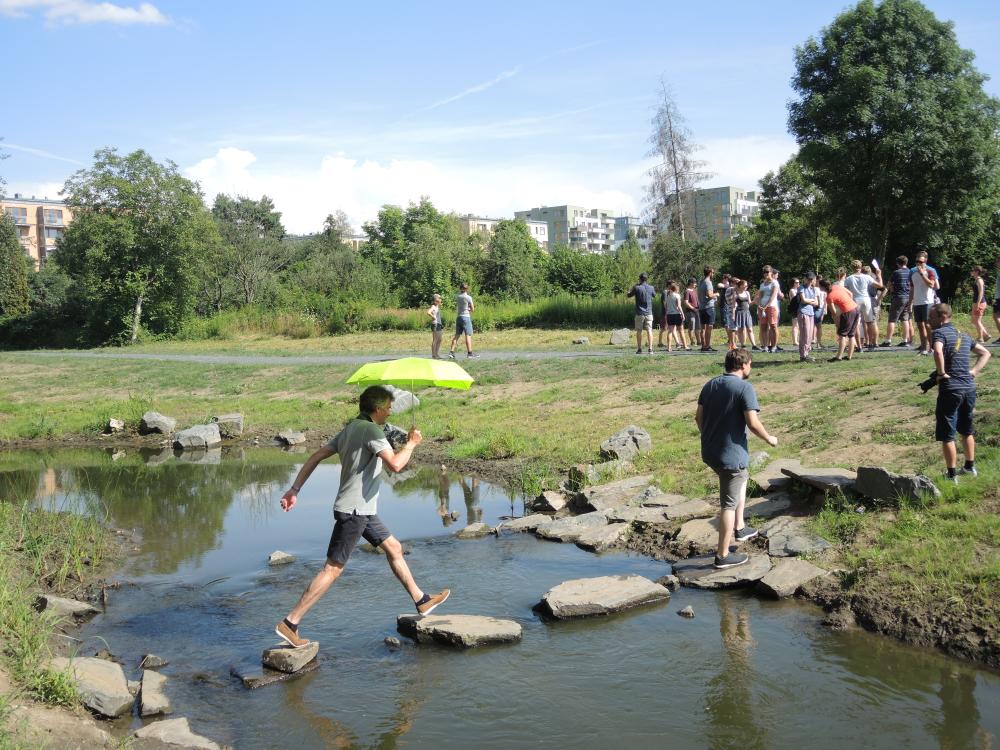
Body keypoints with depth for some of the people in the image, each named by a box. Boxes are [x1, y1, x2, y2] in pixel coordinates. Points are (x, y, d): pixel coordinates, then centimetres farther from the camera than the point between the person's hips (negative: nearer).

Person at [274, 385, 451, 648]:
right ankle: (289, 624, -6)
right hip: (353, 510, -10)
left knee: (393, 548, 19)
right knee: (333, 568, -8)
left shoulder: (349, 429, 12)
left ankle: (421, 600, 32)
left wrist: (294, 490, 9)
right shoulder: (371, 430, -16)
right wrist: (411, 443, -9)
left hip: (362, 510, 10)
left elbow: (316, 457, 10)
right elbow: (395, 464, -27)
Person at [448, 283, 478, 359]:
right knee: (468, 335, -4)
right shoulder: (468, 297, -9)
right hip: (466, 317, -6)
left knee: (457, 335, 9)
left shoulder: (457, 297, 7)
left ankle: (451, 352, 4)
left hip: (458, 317, 6)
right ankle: (469, 353, -6)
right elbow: (472, 309, -3)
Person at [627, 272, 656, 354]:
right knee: (649, 330, 0)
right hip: (649, 313, 2)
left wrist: (633, 286, 17)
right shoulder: (651, 288, 0)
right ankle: (650, 349, -7)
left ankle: (639, 349, 7)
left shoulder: (637, 288, -8)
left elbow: (629, 295, 6)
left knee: (639, 331, 7)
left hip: (639, 313, -2)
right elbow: (654, 295, 22)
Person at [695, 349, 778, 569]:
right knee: (729, 503, 2)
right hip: (732, 454, -8)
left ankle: (739, 528, 37)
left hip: (709, 452, 8)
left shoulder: (710, 385, 7)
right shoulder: (744, 388, -15)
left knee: (742, 479, 32)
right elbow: (752, 423, -19)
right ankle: (723, 555, 9)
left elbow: (698, 417, 10)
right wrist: (769, 439, -2)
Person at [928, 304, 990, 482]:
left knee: (946, 435, 1)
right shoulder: (964, 335, 16)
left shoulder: (939, 332, -8)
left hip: (950, 389, -8)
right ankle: (970, 466, 36)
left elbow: (938, 352, -29)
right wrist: (974, 371, 11)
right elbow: (985, 353, 23)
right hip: (969, 387, 8)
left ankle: (951, 475, 4)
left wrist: (941, 373, -16)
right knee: (966, 430, 25)